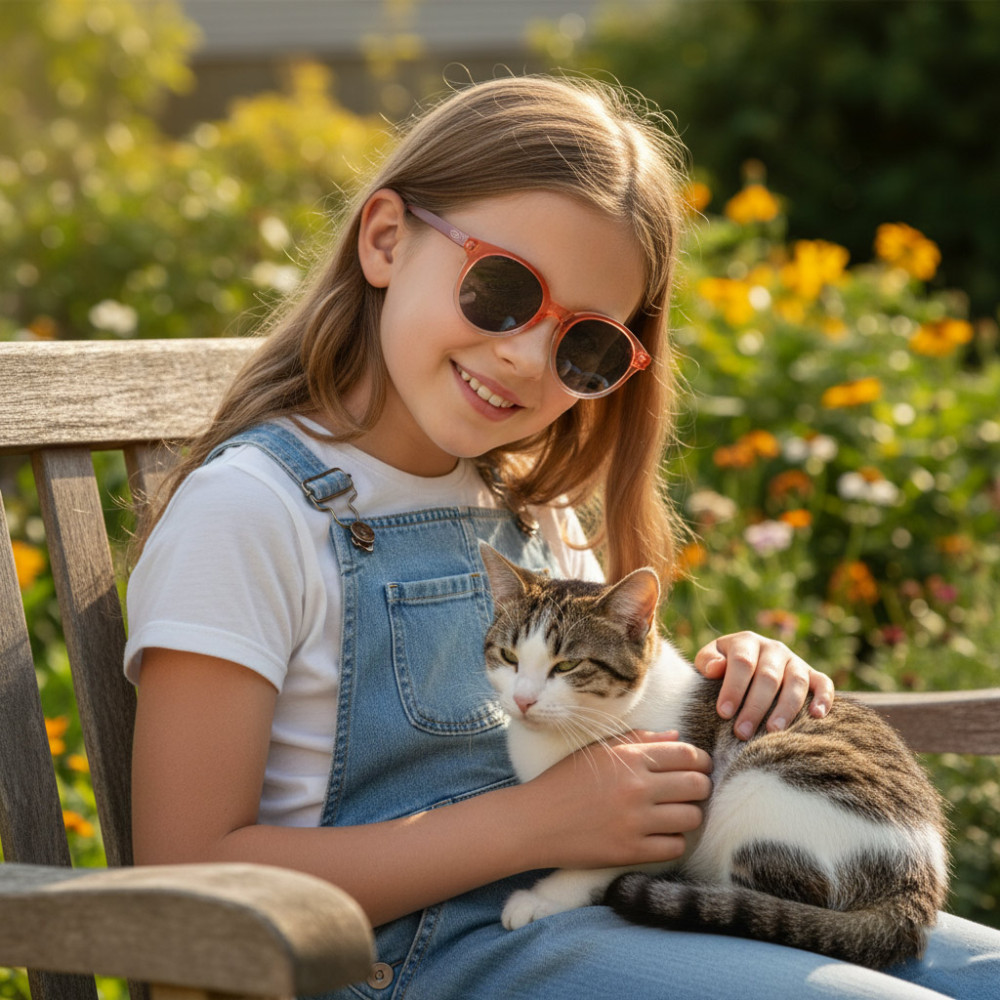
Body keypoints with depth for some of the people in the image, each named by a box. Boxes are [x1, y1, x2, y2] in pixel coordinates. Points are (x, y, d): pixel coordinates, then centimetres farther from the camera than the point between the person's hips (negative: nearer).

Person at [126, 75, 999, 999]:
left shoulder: (534, 503, 13)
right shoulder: (247, 508, -10)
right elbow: (188, 881, -15)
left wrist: (729, 691, 2)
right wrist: (531, 822, -19)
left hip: (609, 915, 8)